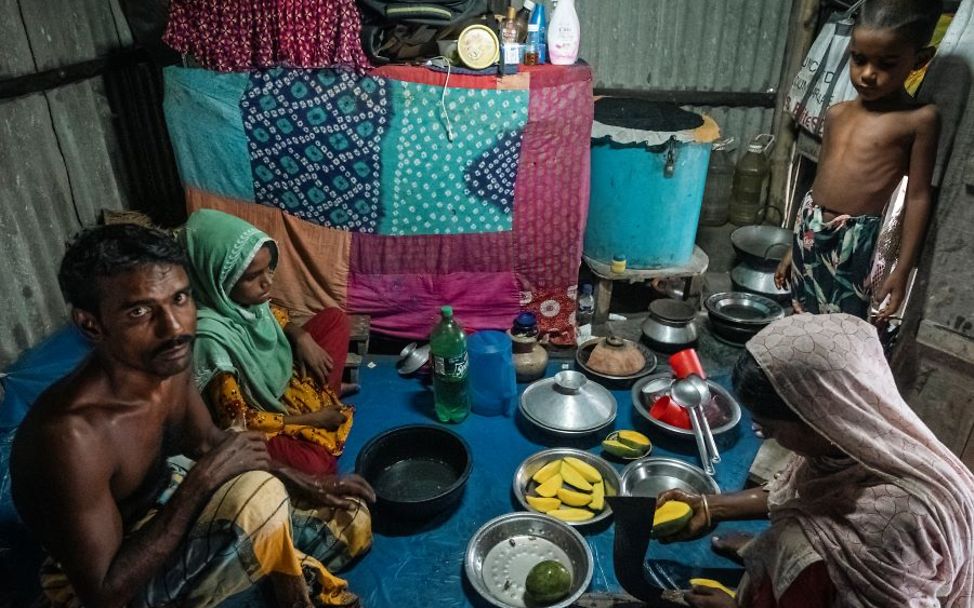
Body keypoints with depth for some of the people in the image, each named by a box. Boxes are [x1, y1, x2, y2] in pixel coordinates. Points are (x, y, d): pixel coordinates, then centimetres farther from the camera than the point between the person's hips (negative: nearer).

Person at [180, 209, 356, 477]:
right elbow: (237, 421, -26)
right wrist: (311, 420, -20)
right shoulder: (211, 337, -35)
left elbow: (276, 318, 13)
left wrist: (302, 337, -9)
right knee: (316, 464, -32)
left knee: (333, 318, 3)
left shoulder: (247, 296, -14)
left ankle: (324, 398, 8)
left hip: (284, 378, 8)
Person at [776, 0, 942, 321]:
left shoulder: (919, 119, -6)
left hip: (855, 243, -5)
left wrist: (902, 270, -8)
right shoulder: (837, 114, 8)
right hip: (810, 232, 5)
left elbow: (918, 197, -6)